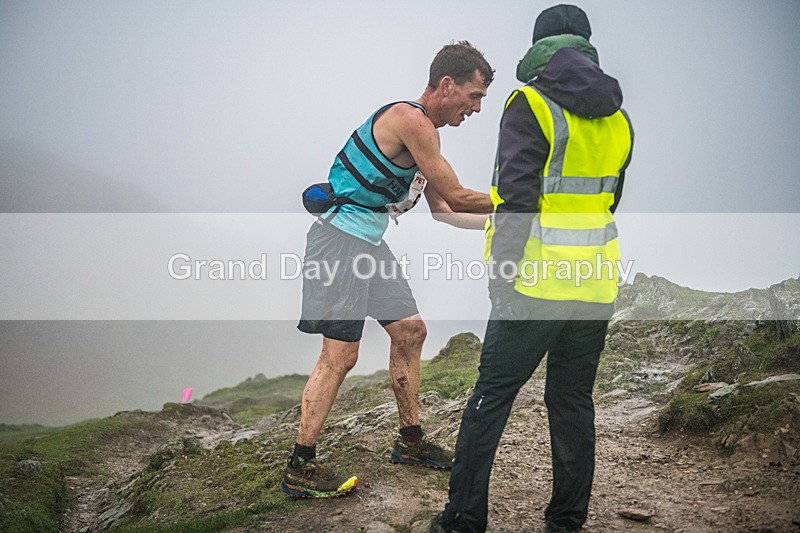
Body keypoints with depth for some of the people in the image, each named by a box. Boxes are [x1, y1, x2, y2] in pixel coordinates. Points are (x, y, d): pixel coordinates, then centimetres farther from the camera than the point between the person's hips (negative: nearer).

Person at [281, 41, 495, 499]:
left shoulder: (424, 131, 15)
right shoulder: (410, 120, -17)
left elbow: (442, 210, 19)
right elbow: (458, 197, -14)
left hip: (369, 242, 10)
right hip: (341, 240, -10)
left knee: (411, 332, 12)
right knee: (340, 355, -9)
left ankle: (411, 441, 25)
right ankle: (300, 470, 2)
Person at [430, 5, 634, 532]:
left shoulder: (531, 104, -9)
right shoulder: (618, 118, 11)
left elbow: (517, 197, -16)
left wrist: (502, 273, -11)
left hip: (538, 283, -6)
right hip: (597, 284, 6)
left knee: (491, 397, 4)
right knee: (573, 401, 14)